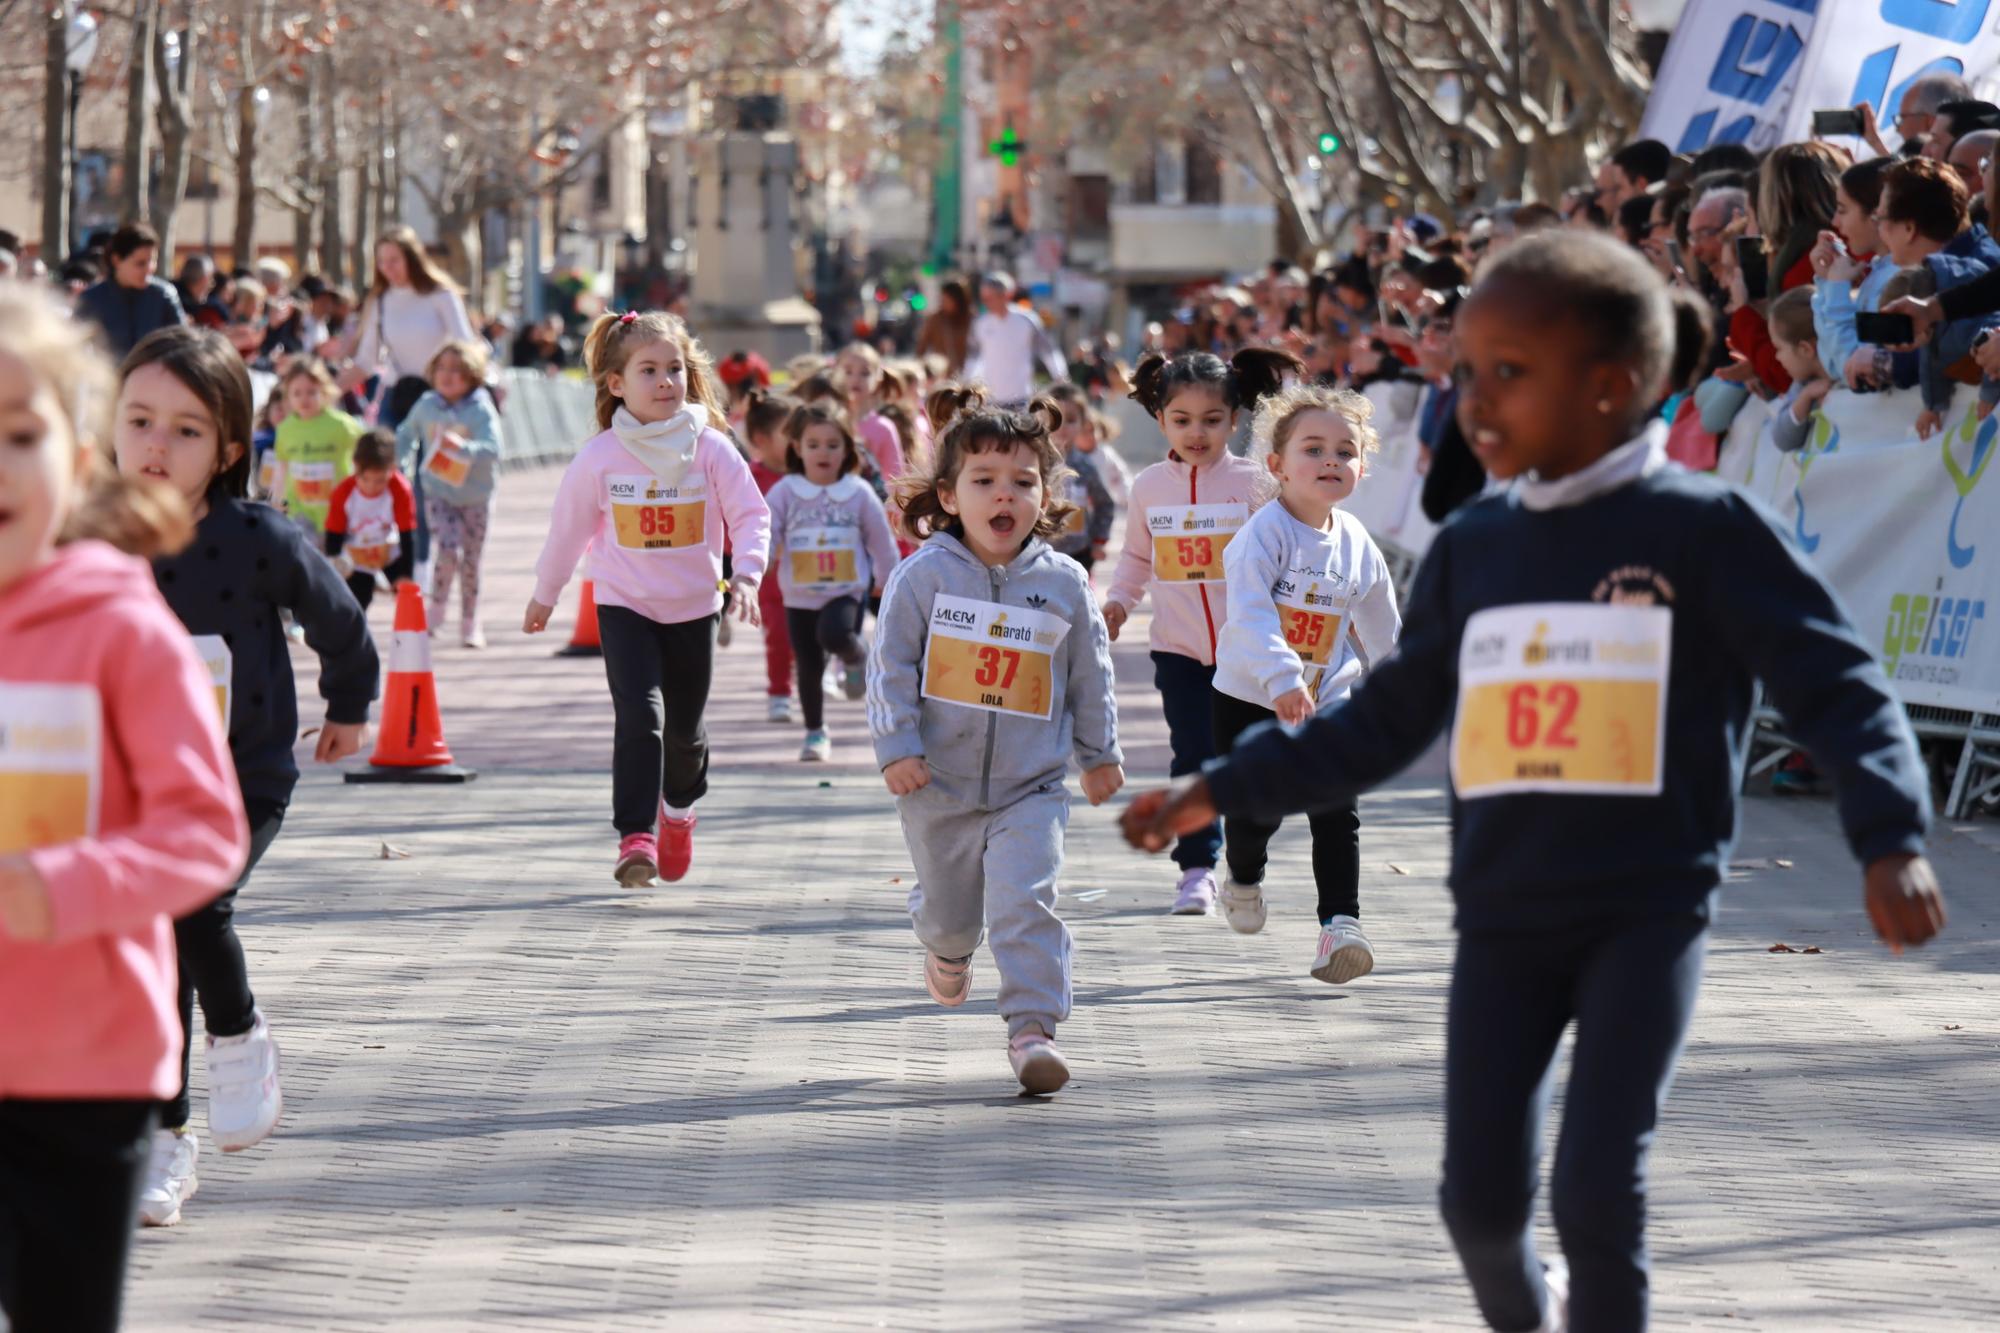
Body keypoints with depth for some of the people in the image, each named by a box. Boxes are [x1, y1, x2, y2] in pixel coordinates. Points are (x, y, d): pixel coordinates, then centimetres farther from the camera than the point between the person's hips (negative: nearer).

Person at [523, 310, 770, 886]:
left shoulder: (711, 449, -8)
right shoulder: (600, 458, -8)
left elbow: (751, 515, -4)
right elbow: (568, 529, 5)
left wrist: (746, 573, -21)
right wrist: (544, 596, 15)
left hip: (694, 607, 2)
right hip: (624, 606, -2)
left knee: (684, 727, 14)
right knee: (640, 715, -20)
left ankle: (679, 807, 45)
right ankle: (636, 837, -21)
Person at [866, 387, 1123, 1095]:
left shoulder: (1063, 584, -3)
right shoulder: (922, 576, -8)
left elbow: (1091, 676, 9)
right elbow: (891, 666, -4)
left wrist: (1100, 754, 14)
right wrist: (897, 747, -11)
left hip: (1030, 788, 0)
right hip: (939, 784, 0)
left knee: (1025, 902, -16)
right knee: (948, 905, 17)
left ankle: (1033, 1027, -14)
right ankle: (948, 951, 52)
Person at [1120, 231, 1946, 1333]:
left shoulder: (1702, 529, -6)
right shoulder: (1470, 550, 11)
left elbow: (1831, 682, -10)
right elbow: (1383, 724, 19)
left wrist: (1889, 839, -23)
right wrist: (1221, 791, 15)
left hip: (1648, 910, -5)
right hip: (1503, 914, 5)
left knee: (1597, 1191, -14)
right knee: (1480, 1198, 3)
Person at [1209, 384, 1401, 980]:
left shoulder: (1356, 544, 1)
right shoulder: (1263, 534, -17)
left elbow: (1382, 629, 15)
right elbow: (1250, 614, -31)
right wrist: (1281, 680, -44)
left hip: (1324, 703, 4)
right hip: (1248, 700, -4)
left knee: (1337, 814, -9)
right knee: (1254, 813, 1)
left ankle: (1340, 922, -10)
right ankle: (1243, 880, 33)